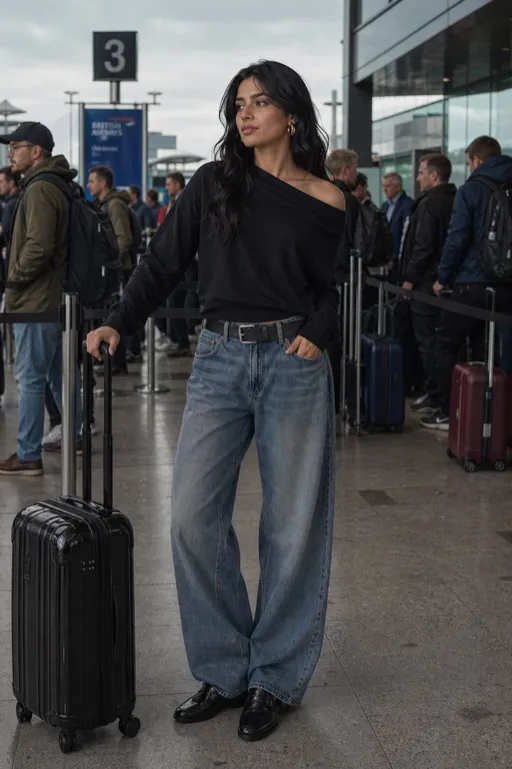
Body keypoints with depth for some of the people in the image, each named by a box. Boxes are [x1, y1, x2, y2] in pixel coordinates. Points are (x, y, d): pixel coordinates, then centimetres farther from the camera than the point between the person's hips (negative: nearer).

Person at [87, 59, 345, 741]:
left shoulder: (326, 202, 5)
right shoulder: (214, 184, 7)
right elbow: (163, 263, 6)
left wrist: (316, 334, -6)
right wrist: (118, 324, -7)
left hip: (292, 363, -1)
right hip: (219, 361, 2)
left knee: (292, 525, 2)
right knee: (193, 518, -4)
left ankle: (274, 679, 18)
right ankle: (225, 672, 12)